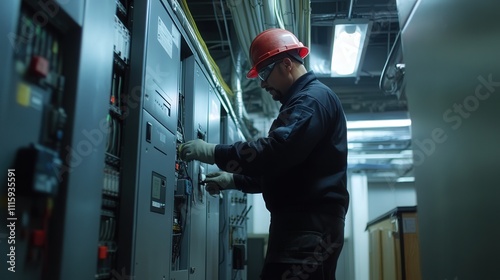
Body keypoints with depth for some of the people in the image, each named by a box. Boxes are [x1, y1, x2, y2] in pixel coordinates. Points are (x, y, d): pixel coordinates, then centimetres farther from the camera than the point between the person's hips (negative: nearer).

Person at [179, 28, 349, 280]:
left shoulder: (315, 98, -8)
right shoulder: (302, 102, 25)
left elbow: (278, 151, -24)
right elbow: (281, 169, 28)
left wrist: (214, 153, -16)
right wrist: (234, 180, 18)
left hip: (310, 224, -10)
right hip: (303, 223, 10)